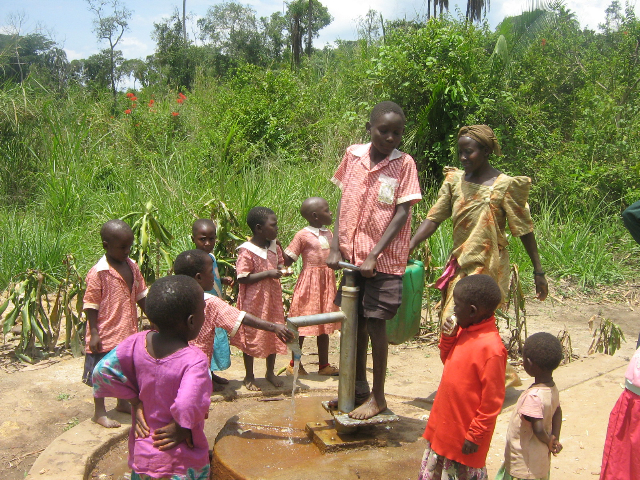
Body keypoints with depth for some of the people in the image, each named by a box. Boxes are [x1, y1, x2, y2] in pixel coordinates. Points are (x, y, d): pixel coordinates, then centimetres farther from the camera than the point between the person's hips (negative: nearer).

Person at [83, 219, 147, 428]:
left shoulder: (132, 267, 2)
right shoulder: (98, 272, -18)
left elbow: (141, 297, 11)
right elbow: (91, 306, -15)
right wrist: (94, 333, -16)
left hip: (128, 332, 7)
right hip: (106, 335, -7)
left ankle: (123, 402, 41)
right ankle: (99, 412, 23)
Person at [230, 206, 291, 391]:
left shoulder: (274, 247, 3)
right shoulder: (247, 251, -18)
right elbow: (242, 277, -22)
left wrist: (282, 270, -4)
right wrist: (267, 274, -25)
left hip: (273, 298, 7)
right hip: (254, 300, -7)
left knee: (274, 335, 15)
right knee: (251, 336, 7)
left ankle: (270, 372, 35)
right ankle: (249, 376, 24)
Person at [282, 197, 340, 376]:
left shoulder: (329, 234, 10)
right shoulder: (303, 235, -10)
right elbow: (287, 260, -10)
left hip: (327, 282, 7)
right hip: (309, 282, -7)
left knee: (324, 325, 13)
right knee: (302, 324, 2)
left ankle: (324, 365, 23)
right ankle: (294, 364, 17)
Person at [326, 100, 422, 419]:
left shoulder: (404, 164, -7)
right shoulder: (353, 155, 3)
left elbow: (402, 214, -10)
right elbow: (343, 202, 7)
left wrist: (373, 256, -15)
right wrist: (335, 247, -1)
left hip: (383, 259, -4)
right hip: (350, 255, 4)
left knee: (375, 324, -1)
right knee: (356, 322, 14)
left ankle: (378, 397, 16)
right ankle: (359, 389, 31)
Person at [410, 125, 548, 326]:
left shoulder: (504, 185, -9)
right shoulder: (455, 180, 4)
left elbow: (524, 230, -5)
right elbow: (433, 218, 0)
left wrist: (538, 272, -3)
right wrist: (409, 246, -14)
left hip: (488, 268, -5)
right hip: (459, 267, 5)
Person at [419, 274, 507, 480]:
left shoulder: (491, 348, -27)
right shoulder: (464, 331, -2)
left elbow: (492, 400, -22)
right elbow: (448, 360, 14)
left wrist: (475, 435, -16)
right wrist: (448, 338, -5)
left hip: (464, 432, -8)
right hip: (445, 423, 8)